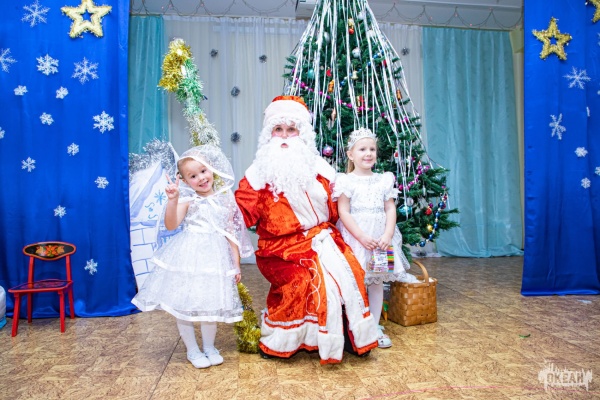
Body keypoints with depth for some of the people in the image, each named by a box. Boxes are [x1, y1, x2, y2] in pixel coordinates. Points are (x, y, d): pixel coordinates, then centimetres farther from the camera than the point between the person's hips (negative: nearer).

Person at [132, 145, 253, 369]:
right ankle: (192, 350, 25)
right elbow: (171, 225, -17)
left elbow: (231, 233, 7)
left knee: (211, 304, 9)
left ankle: (209, 347, 31)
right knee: (184, 304, 5)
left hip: (214, 258, 2)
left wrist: (236, 263, 5)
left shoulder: (225, 200, 4)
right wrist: (172, 199, -29)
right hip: (188, 257, -2)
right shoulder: (187, 199, -4)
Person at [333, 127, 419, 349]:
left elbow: (390, 209, 6)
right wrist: (362, 237, -18)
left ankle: (375, 327, 21)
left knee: (377, 281, 10)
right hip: (354, 236, -4)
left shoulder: (384, 180, 9)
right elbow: (343, 212, -10)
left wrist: (387, 235, -9)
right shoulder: (346, 181, -3)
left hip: (381, 237, 4)